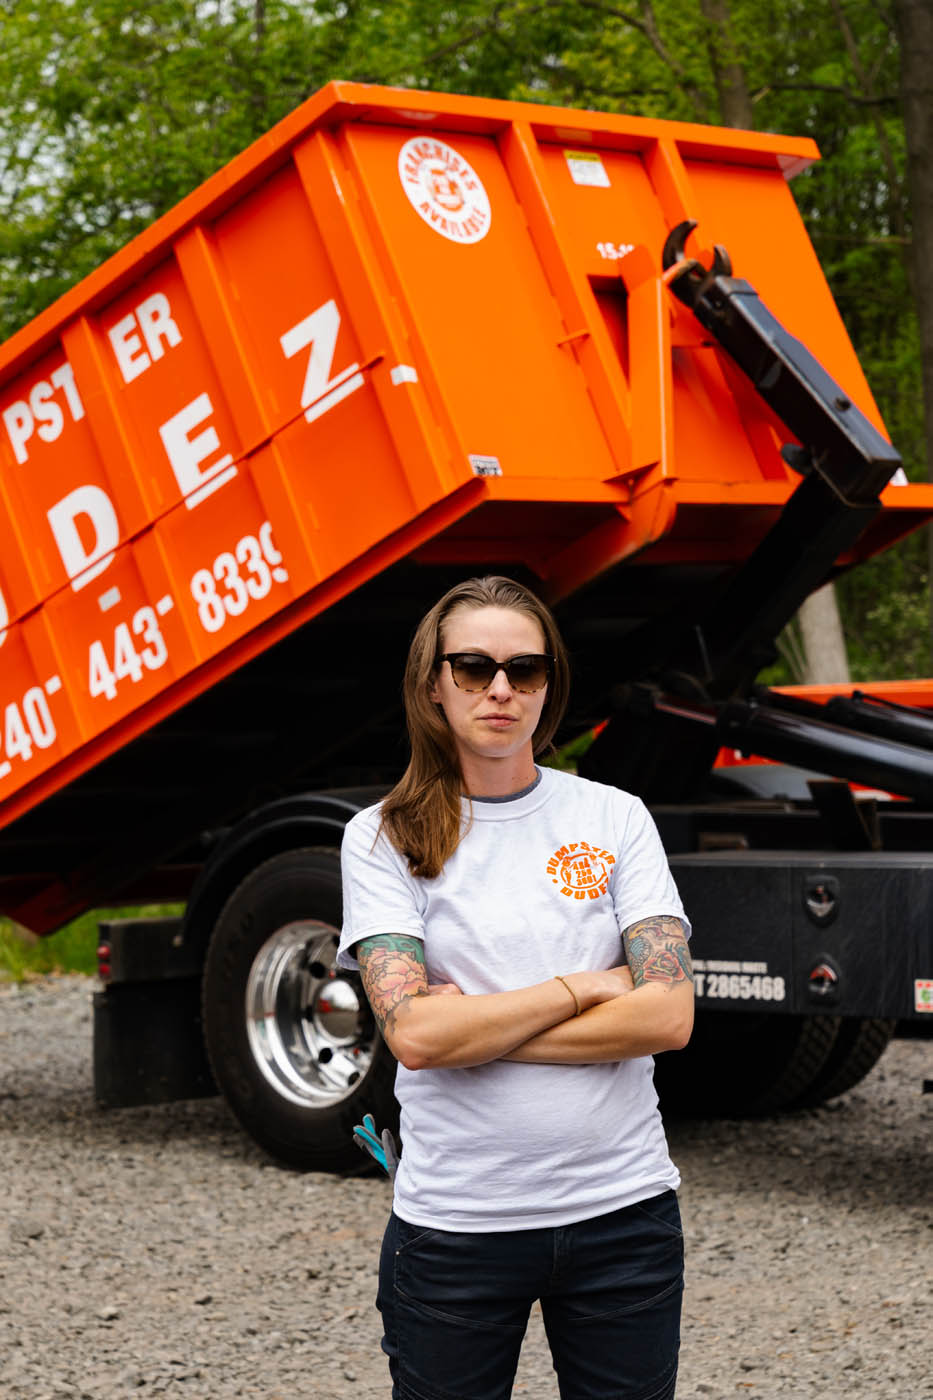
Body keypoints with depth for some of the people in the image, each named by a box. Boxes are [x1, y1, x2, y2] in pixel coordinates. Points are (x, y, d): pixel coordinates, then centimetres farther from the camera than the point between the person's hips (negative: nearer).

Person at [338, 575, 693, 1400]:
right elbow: (414, 1032, -13)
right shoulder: (384, 838, 0)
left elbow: (668, 1016, -6)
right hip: (455, 1222, -2)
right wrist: (581, 988, -9)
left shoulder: (615, 818, 5)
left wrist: (481, 1029, -10)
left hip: (621, 1208, 2)